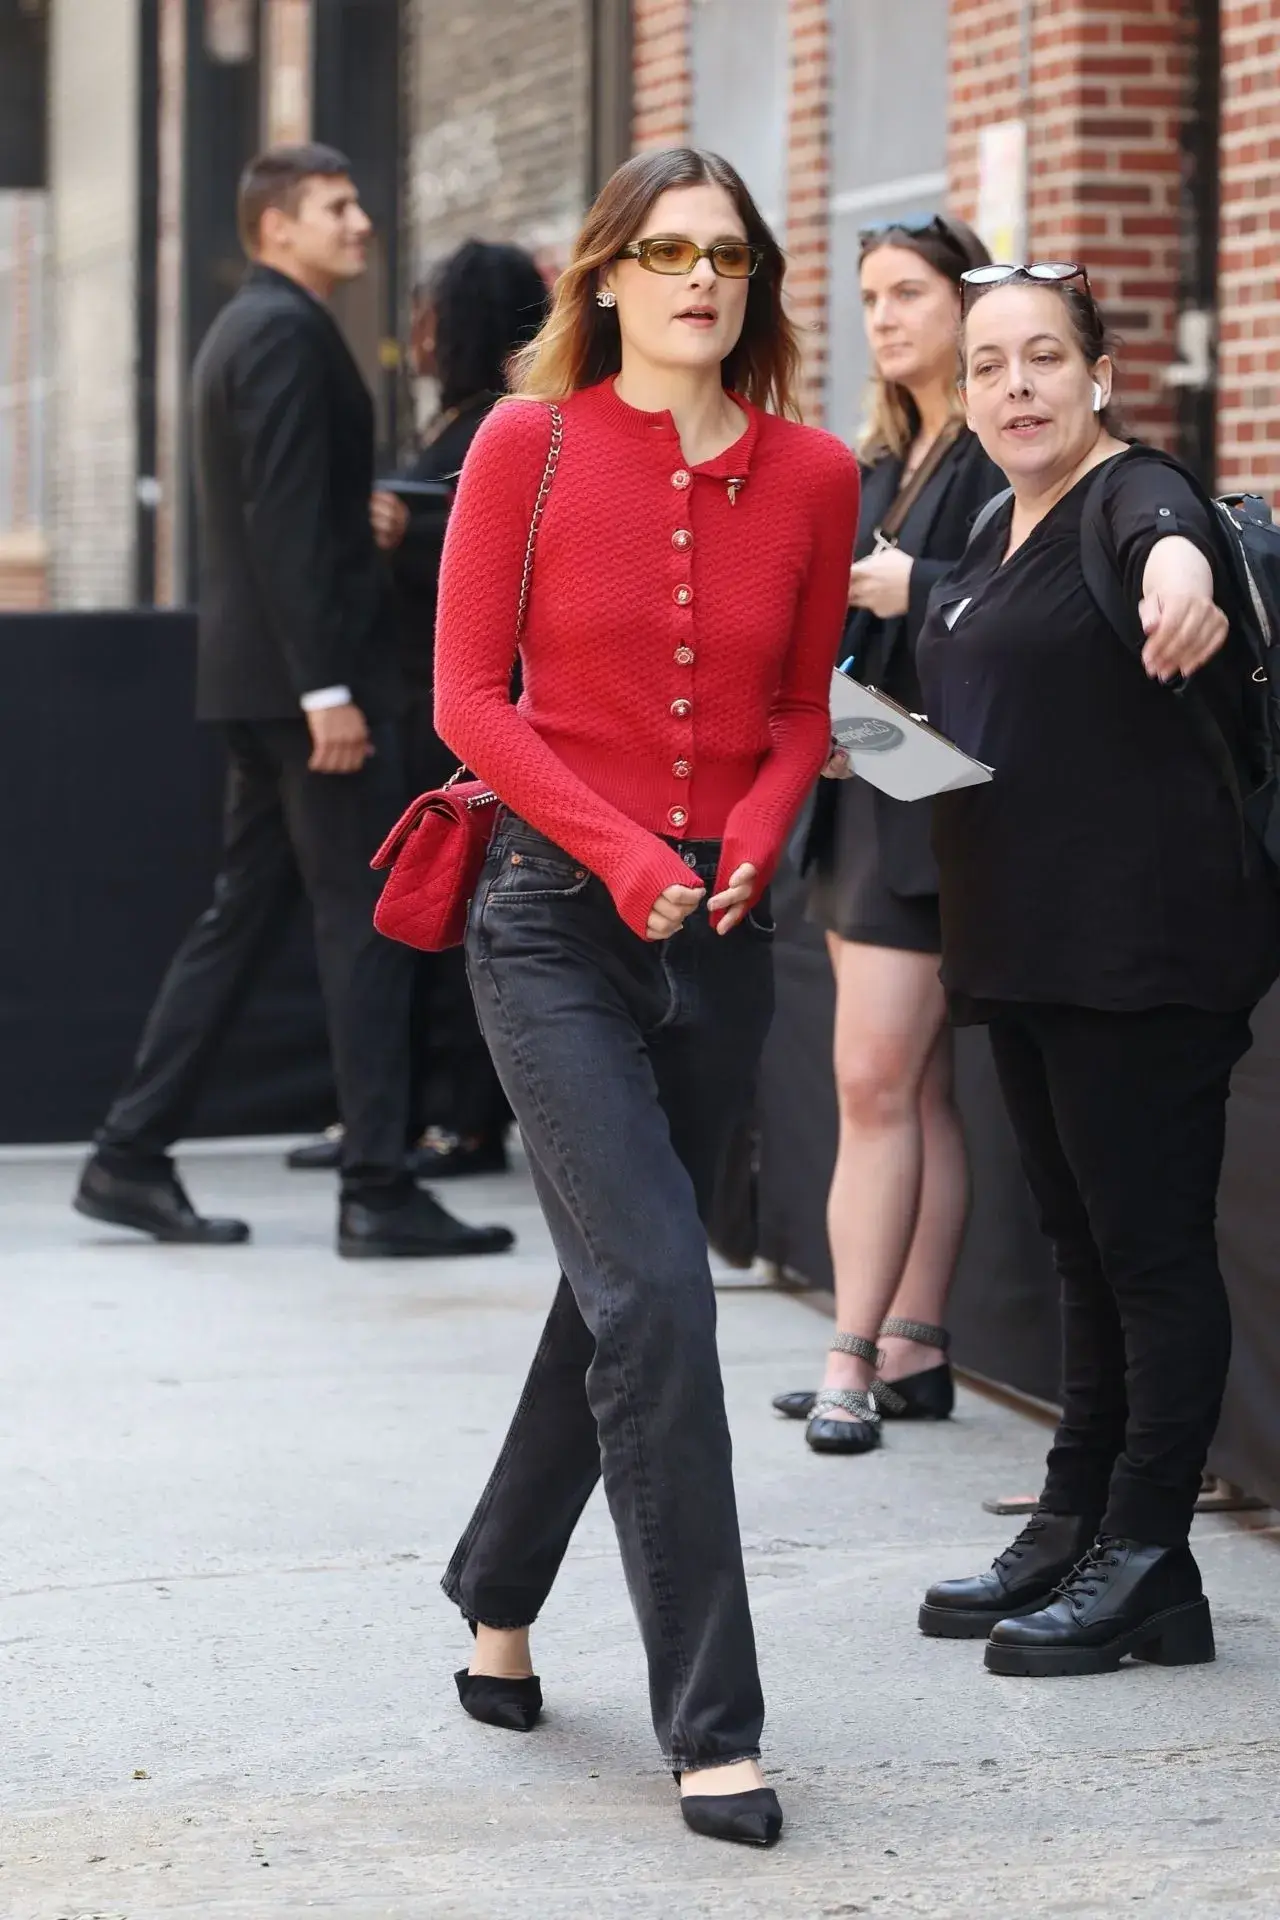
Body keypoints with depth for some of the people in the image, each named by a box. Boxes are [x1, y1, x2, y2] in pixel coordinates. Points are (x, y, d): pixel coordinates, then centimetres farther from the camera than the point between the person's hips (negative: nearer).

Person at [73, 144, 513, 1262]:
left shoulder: (248, 329, 20)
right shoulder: (288, 331, -12)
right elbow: (287, 519, -20)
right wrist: (329, 689, -23)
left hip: (263, 679, 10)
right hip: (310, 668, -10)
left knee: (245, 914, 12)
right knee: (366, 920, -7)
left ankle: (132, 1157, 14)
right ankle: (379, 1189, -5)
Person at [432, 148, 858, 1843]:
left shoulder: (811, 476, 3)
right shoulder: (528, 446, -5)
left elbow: (801, 705, 12)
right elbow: (470, 697, -4)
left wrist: (750, 838, -7)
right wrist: (619, 854, -15)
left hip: (720, 927, 4)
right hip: (557, 916, -4)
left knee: (619, 1291, 14)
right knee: (656, 1294, -13)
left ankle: (497, 1599, 37)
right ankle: (710, 1722, -8)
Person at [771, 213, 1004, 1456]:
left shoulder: (996, 456, -9)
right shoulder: (880, 465, 17)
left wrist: (917, 589, -19)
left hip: (937, 802, -9)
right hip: (859, 796, 9)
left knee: (876, 1082, -11)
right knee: (916, 1087, 10)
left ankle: (856, 1361, -10)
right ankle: (913, 1349, 13)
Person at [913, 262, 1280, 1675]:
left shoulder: (1133, 498, -12)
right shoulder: (996, 536, 15)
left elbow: (1162, 533, -37)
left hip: (1146, 946, -9)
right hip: (1027, 945, 9)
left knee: (1152, 1248, -4)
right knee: (1083, 1244, 16)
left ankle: (1145, 1560, 1)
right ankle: (1074, 1530, 24)